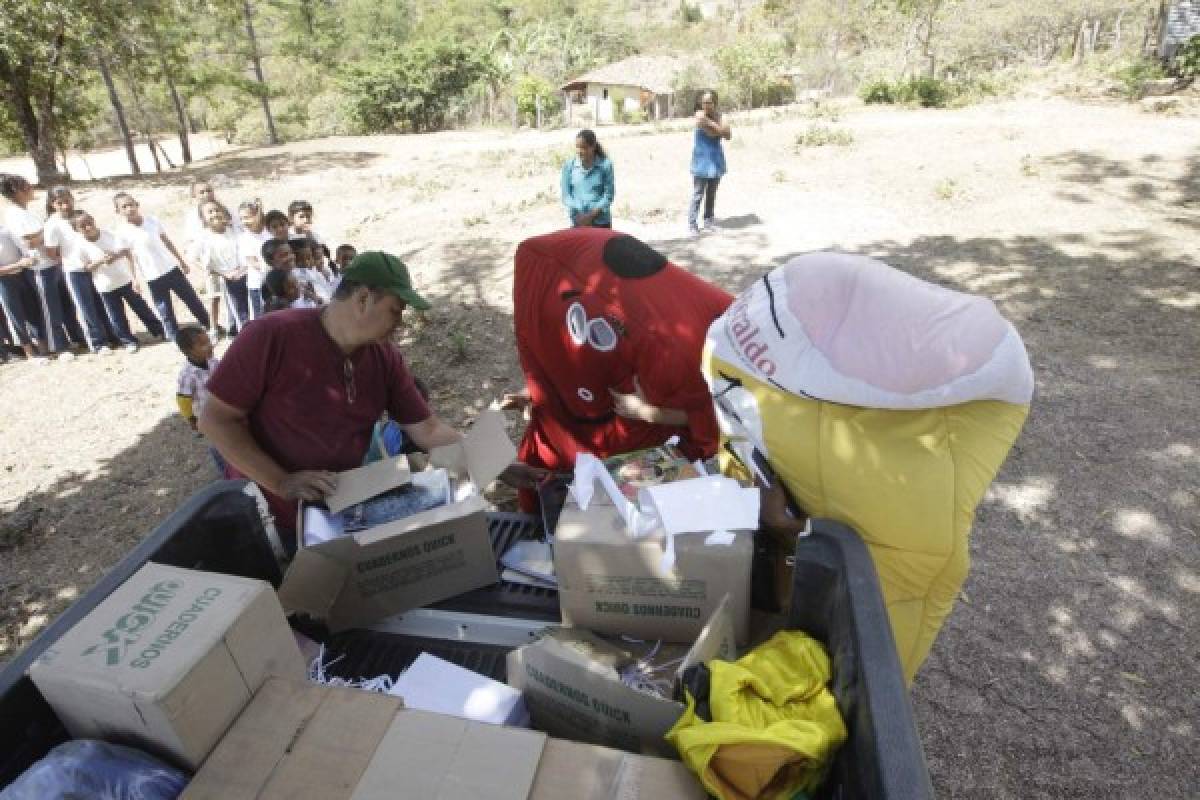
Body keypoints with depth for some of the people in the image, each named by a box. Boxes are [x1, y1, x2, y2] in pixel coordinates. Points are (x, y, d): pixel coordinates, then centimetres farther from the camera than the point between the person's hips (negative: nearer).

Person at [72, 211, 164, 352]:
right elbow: (87, 267, -8)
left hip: (125, 279, 0)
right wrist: (101, 261, -25)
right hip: (105, 286, 0)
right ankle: (129, 341, 17)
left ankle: (159, 331, 24)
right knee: (116, 317, 5)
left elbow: (125, 250, -16)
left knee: (141, 307, 10)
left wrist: (116, 255, -36)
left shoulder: (108, 235, -10)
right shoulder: (81, 245, -10)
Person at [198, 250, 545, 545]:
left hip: (340, 512, 4)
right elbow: (216, 419, -16)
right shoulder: (274, 335, -20)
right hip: (265, 517, -4)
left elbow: (428, 430, -3)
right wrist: (281, 483, -25)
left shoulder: (385, 356, -5)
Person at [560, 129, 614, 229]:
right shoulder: (569, 165, 0)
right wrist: (578, 215, -11)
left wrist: (592, 215, -14)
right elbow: (566, 194, 2)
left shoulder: (605, 165, -5)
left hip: (601, 222, -1)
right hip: (578, 222, 1)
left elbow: (609, 195, -4)